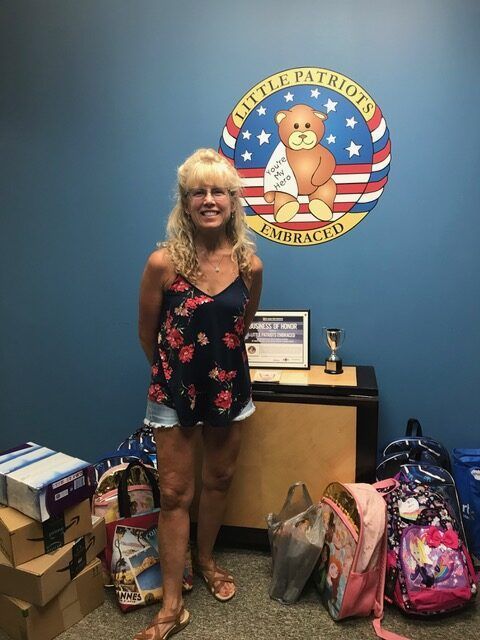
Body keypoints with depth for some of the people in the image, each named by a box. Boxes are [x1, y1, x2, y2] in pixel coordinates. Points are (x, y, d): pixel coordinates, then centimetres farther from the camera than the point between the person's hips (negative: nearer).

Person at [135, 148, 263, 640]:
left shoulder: (249, 264, -9)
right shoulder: (163, 262, -17)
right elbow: (147, 333, -3)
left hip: (228, 386, 3)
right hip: (174, 391, -2)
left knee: (218, 480, 19)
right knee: (174, 493, 7)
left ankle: (205, 560, 45)